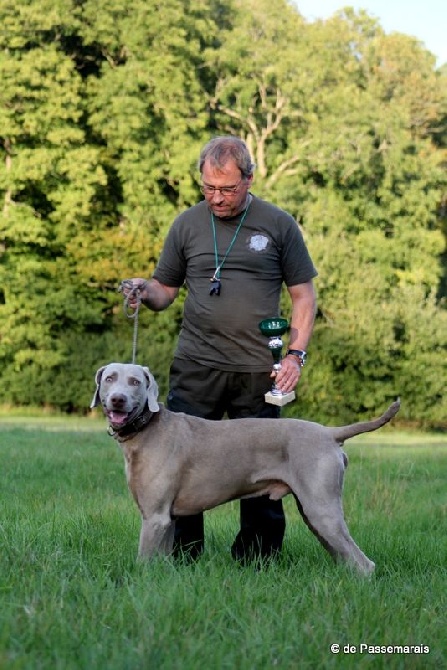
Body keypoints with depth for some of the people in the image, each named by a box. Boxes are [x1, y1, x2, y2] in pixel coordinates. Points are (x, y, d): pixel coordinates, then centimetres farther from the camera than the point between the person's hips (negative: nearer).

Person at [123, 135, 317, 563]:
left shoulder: (278, 225, 5)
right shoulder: (187, 225, 9)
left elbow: (304, 295, 7)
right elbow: (166, 290, 15)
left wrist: (295, 355, -4)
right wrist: (145, 292, -8)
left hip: (258, 371, -1)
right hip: (195, 367, 1)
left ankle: (256, 564, 12)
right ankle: (180, 559, 8)